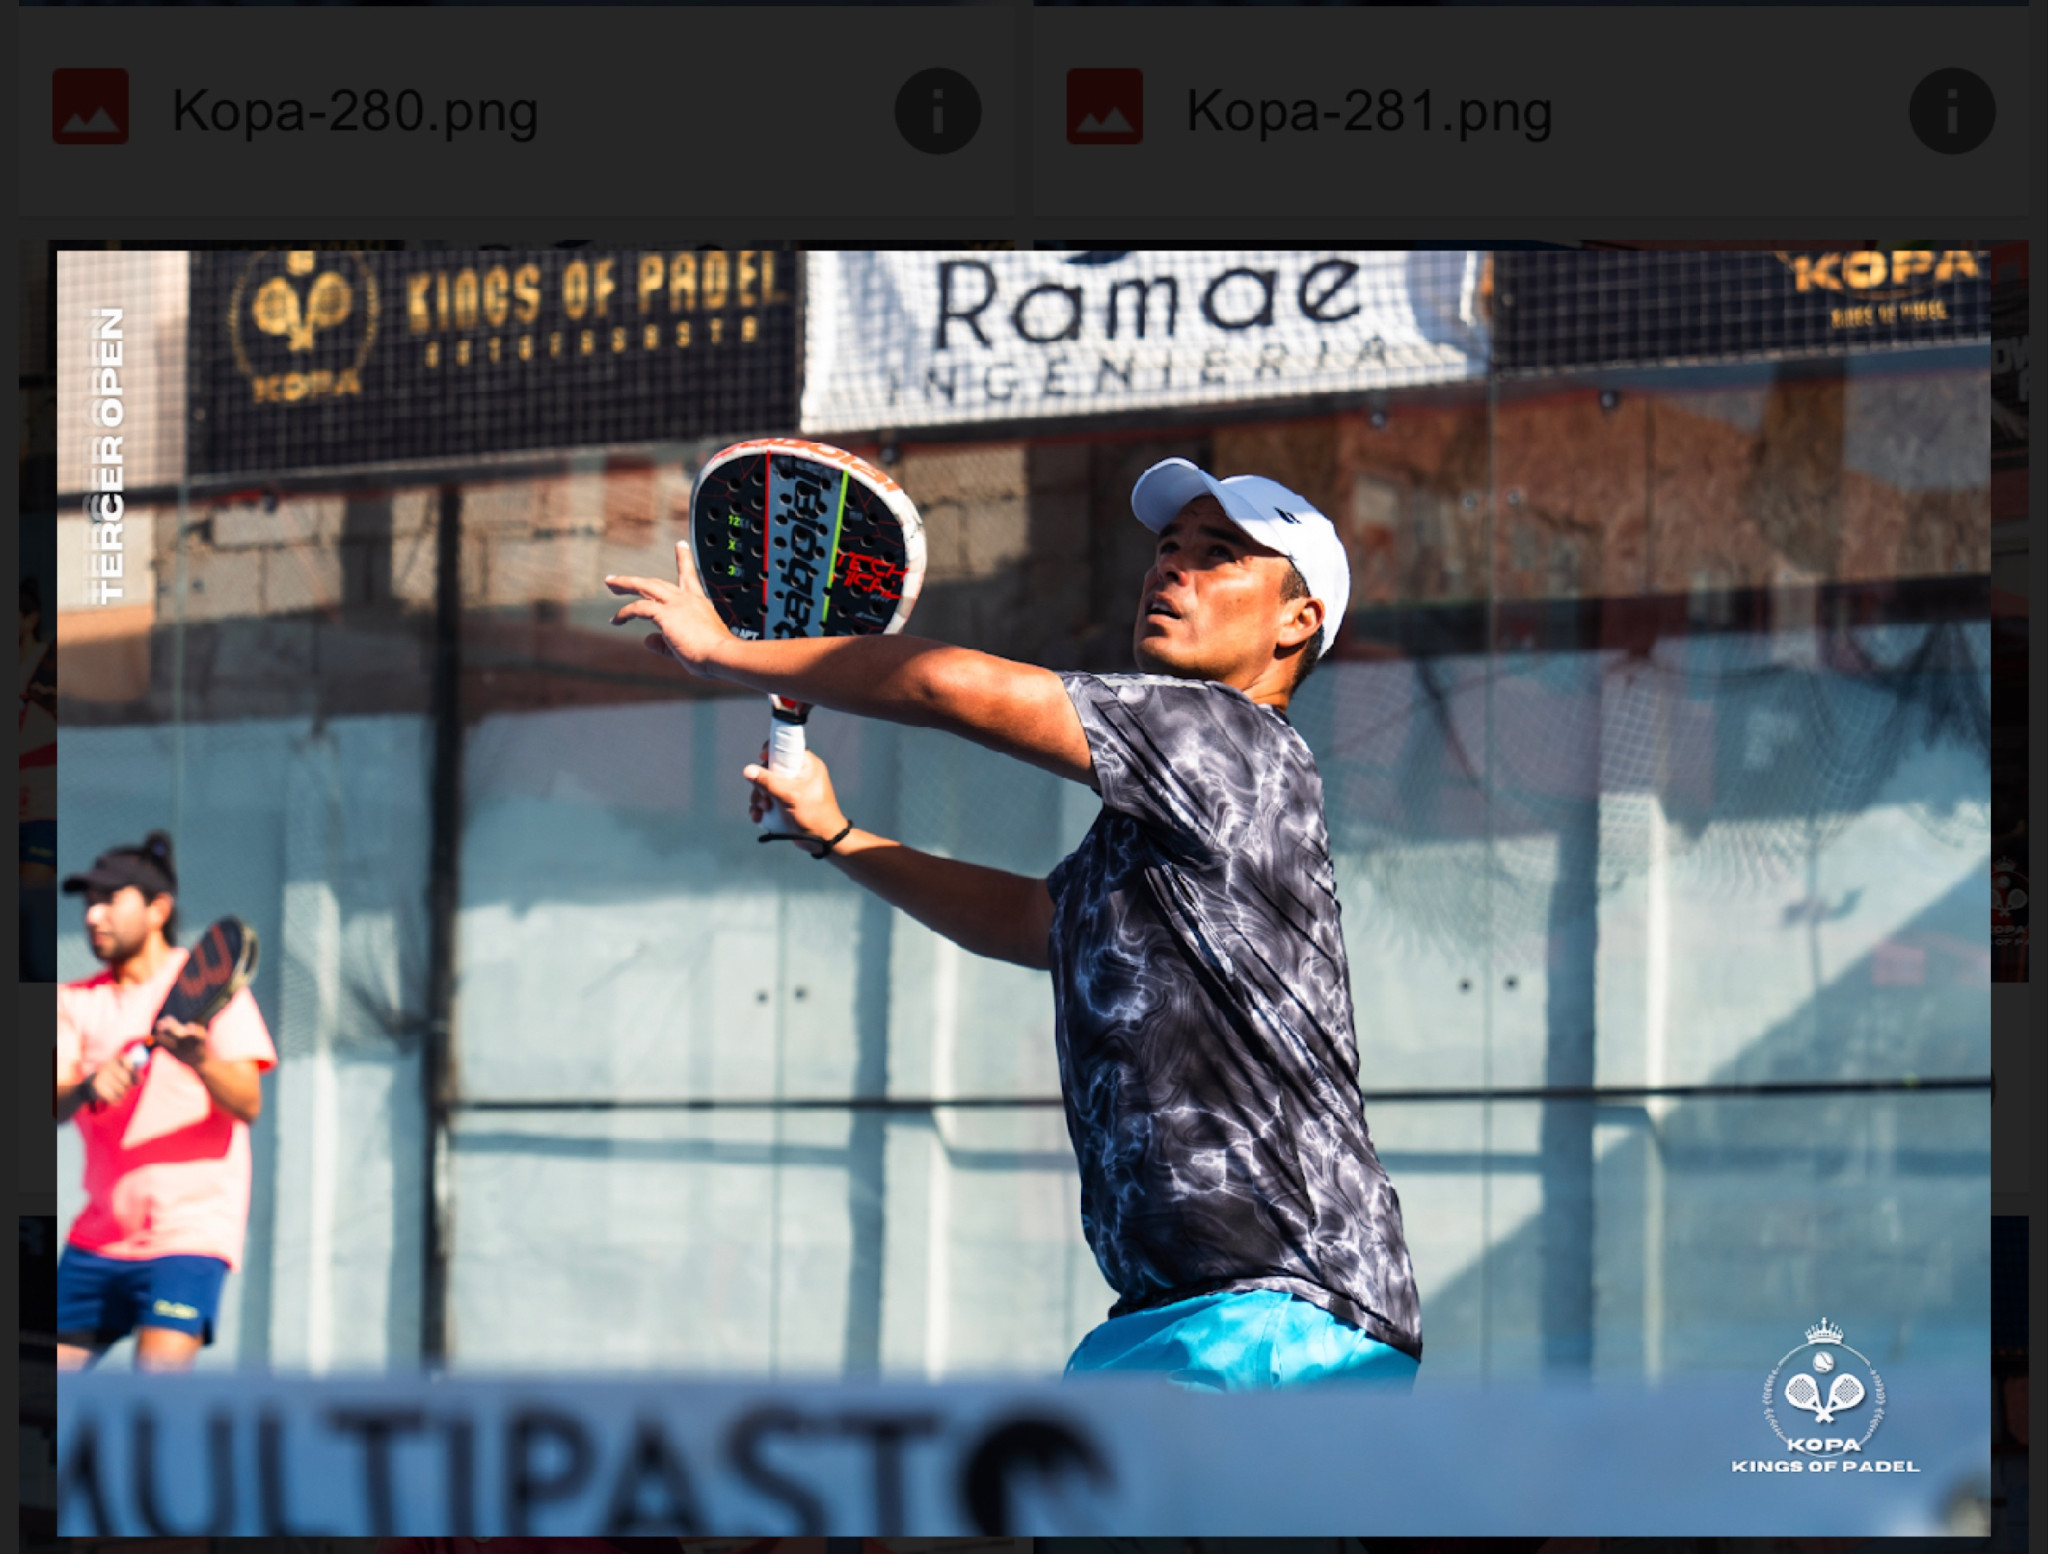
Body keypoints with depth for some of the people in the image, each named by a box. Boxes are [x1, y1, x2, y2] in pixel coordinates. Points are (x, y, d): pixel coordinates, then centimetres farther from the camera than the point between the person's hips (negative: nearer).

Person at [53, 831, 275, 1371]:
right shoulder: (76, 1002, 12)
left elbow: (248, 1104, -12)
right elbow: (54, 1107, -1)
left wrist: (200, 1062, -32)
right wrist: (86, 1089, -24)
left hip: (191, 1228, -5)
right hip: (98, 1237, 5)